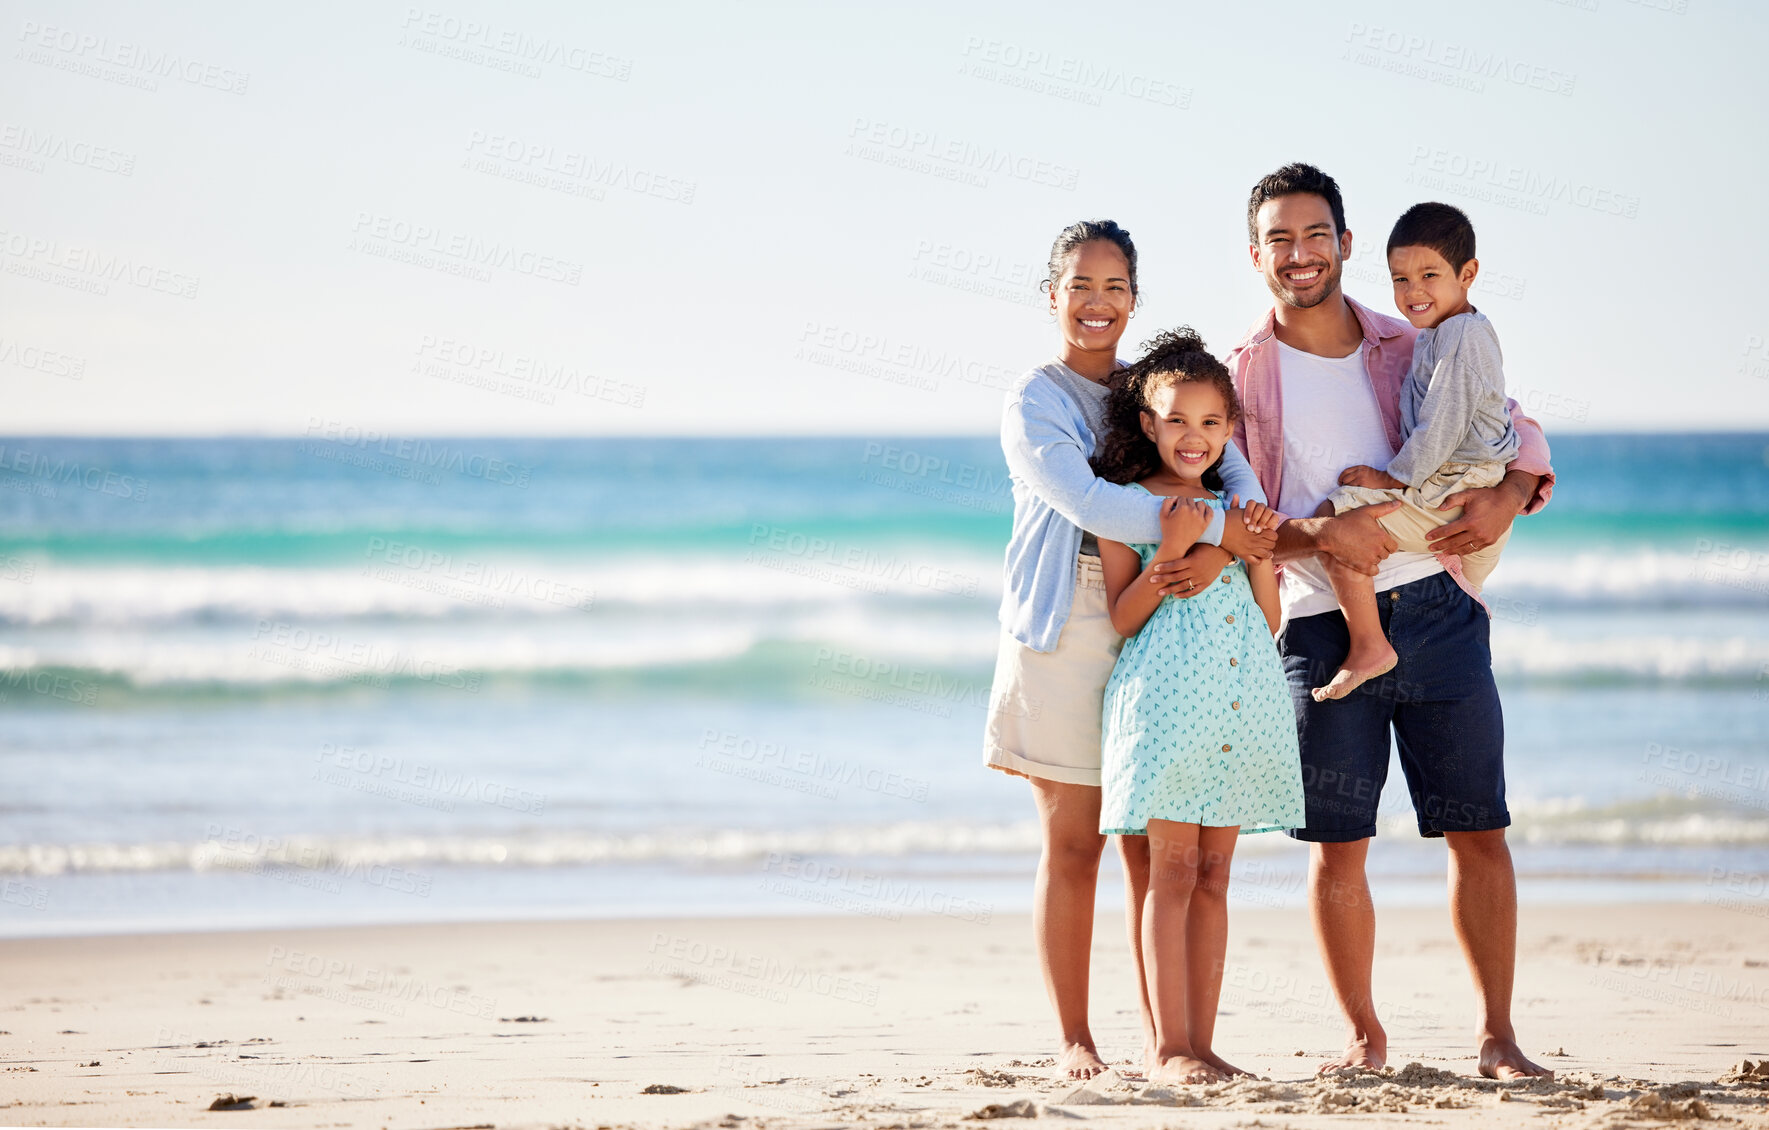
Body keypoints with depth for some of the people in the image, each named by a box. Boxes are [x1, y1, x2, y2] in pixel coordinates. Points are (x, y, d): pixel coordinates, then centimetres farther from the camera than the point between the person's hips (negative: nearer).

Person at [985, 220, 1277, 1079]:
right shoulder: (1032, 403, -1)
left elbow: (1238, 475, 2)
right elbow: (1085, 501, -16)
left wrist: (1219, 546, -19)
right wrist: (1209, 525, -19)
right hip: (1065, 629, -4)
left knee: (1153, 844, 3)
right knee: (1073, 842, -2)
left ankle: (1162, 1031, 10)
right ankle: (1073, 1040, 4)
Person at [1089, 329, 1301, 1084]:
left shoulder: (1234, 508, 16)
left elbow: (1268, 620, 14)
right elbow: (1123, 618, -3)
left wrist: (1259, 548, 0)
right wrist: (1170, 551, -14)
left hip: (1244, 701, 5)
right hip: (1165, 700, -5)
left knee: (1213, 876, 5)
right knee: (1173, 871, -8)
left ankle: (1202, 1043, 6)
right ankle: (1170, 1048, -7)